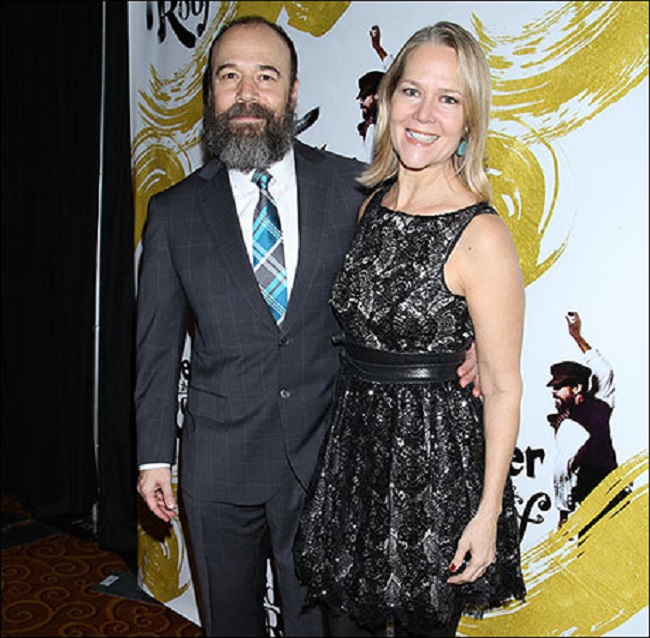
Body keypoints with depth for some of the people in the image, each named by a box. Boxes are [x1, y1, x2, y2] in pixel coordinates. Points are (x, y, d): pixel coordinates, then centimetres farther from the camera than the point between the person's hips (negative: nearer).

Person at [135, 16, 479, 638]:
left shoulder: (351, 186, -3)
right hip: (217, 463, 1)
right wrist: (153, 455, 4)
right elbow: (157, 343, 3)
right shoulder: (173, 212, 0)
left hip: (323, 454, -1)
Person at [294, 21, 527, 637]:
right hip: (350, 446, 6)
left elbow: (502, 388, -14)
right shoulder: (370, 205, 1)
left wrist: (488, 512, -12)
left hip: (433, 456, -5)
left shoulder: (481, 236, -19)